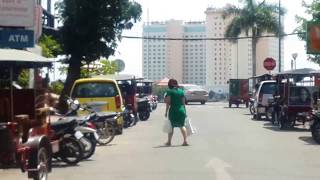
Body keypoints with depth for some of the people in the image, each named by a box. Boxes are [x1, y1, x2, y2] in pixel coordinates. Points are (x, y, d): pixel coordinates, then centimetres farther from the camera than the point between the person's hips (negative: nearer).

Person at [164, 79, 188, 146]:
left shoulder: (170, 91, -5)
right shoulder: (181, 91, 7)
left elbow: (168, 102, -9)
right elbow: (183, 102, 9)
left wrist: (166, 111, -3)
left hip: (173, 111, -3)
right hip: (181, 110, 3)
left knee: (171, 126, 8)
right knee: (182, 126, 9)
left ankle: (169, 142, 16)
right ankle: (185, 141, -1)